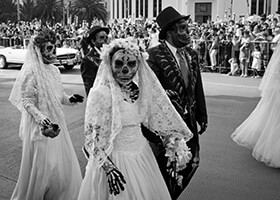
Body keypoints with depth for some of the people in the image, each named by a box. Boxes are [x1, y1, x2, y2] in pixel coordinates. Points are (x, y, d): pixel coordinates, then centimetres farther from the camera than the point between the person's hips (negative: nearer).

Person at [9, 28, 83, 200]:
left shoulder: (54, 70, 7)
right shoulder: (31, 72, -15)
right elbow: (27, 102, -16)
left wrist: (69, 99, -1)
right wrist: (41, 118, -29)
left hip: (57, 123, 7)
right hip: (40, 126, -7)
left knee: (63, 163, 14)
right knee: (42, 167, 3)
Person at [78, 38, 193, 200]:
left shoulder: (142, 89, -3)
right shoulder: (100, 94, -19)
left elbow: (160, 120, 6)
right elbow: (93, 138, -14)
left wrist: (175, 150, 1)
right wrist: (109, 168, -20)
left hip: (141, 154, 5)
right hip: (113, 160, -5)